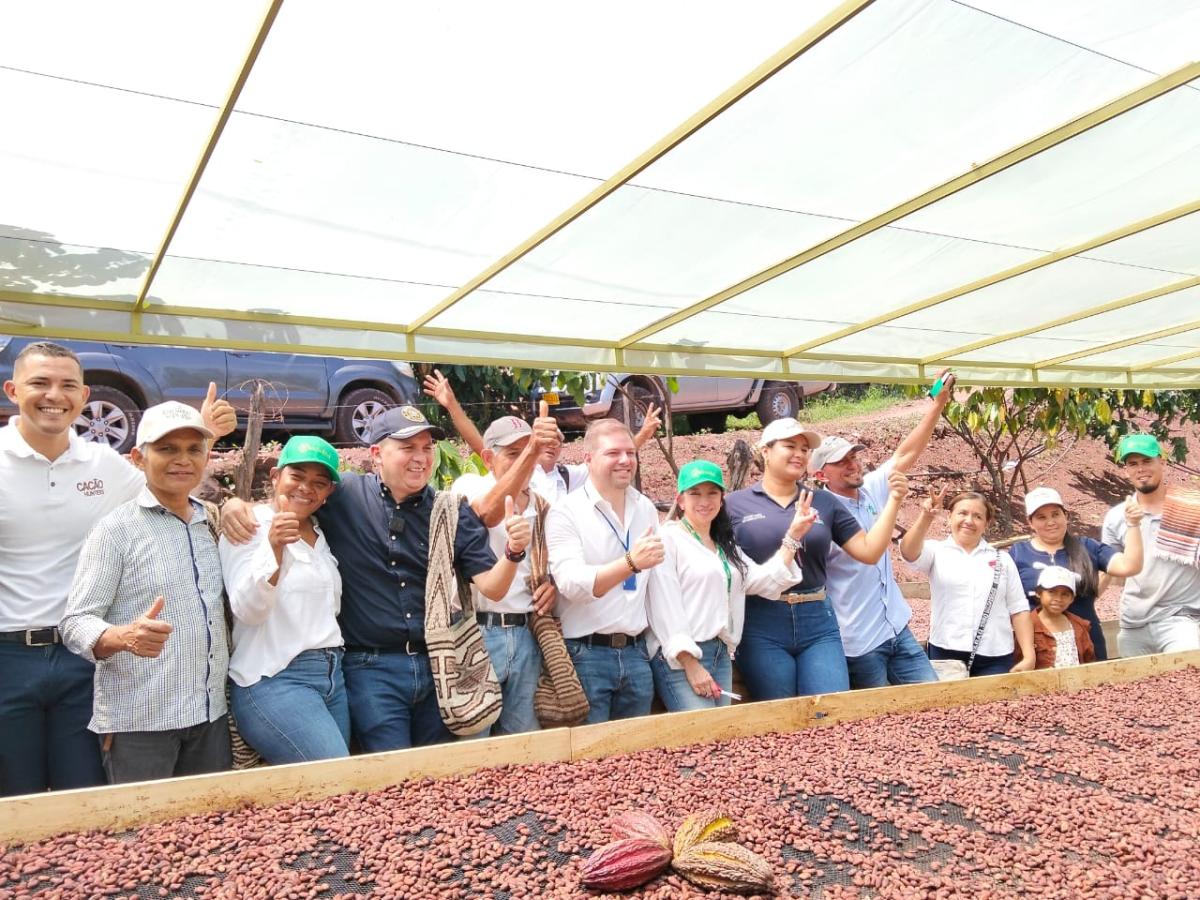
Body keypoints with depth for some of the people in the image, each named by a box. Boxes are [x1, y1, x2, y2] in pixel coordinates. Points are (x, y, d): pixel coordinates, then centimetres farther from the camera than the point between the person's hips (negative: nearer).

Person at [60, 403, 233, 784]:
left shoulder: (212, 524, 9)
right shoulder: (116, 529, -7)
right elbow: (75, 624, -13)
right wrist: (125, 636, -32)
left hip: (211, 716, 5)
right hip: (137, 723, -5)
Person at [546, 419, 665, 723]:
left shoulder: (646, 508, 8)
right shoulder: (566, 512, -10)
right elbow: (571, 583, -23)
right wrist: (631, 563, -36)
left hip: (636, 652, 5)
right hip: (586, 655, -5)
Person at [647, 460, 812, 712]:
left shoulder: (726, 545, 20)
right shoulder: (668, 539, -6)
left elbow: (766, 581, 12)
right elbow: (664, 606, -14)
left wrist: (793, 536, 8)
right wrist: (690, 664, -18)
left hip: (721, 656, 8)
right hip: (680, 656, -8)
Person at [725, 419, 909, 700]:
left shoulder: (824, 502, 11)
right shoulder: (735, 504, 3)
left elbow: (869, 552, 7)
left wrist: (893, 500, 0)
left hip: (818, 623, 3)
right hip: (762, 625, -2)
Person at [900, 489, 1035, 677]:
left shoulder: (1002, 559, 11)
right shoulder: (937, 551, 4)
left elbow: (1019, 610, 9)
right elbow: (909, 552, -18)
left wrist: (1029, 656, 1)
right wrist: (926, 517, -34)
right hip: (945, 655, -2)